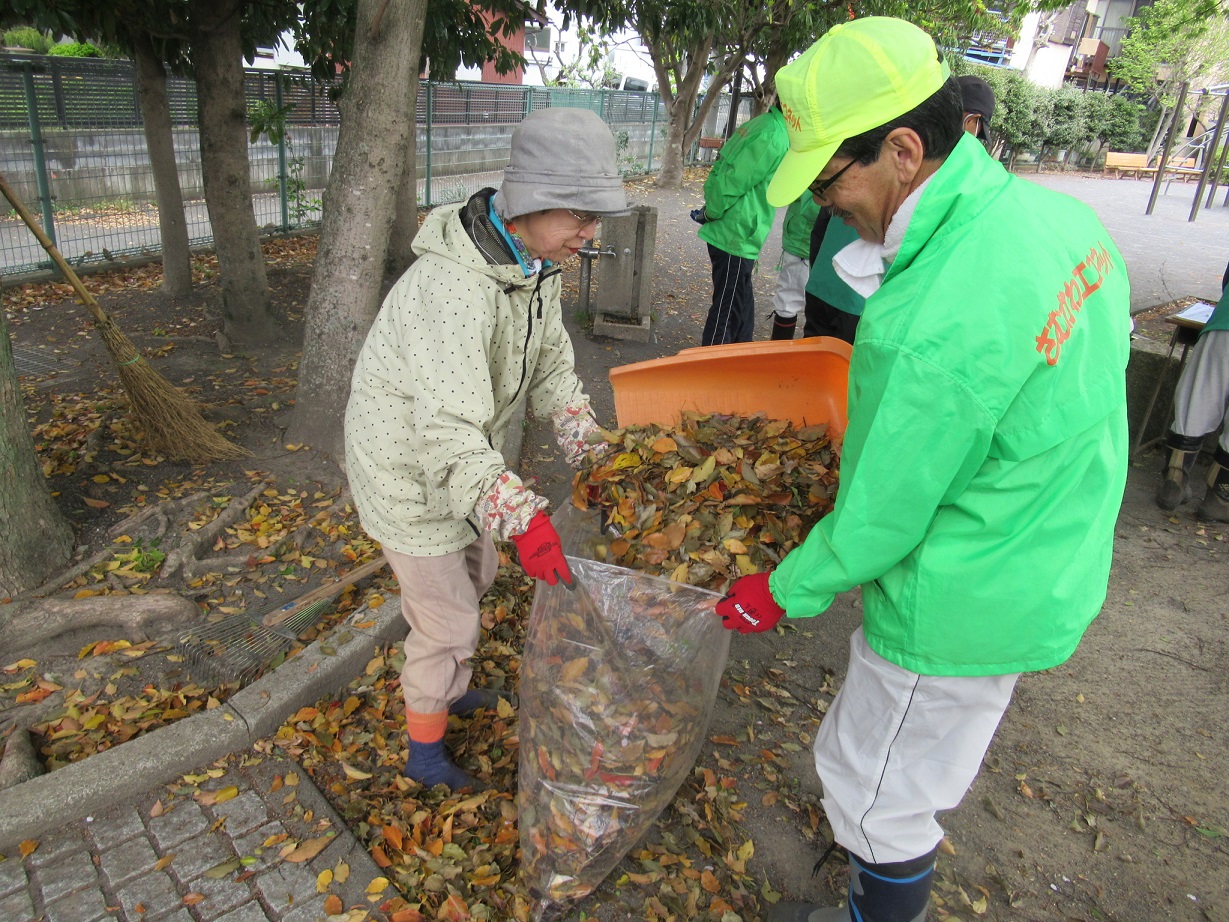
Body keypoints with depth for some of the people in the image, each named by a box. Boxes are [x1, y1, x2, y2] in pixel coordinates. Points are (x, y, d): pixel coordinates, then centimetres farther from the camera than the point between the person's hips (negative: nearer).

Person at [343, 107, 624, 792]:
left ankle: (451, 689, 54)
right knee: (448, 620, 5)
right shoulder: (453, 287, -36)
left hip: (467, 457, 9)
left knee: (475, 576, 26)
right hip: (409, 470, -9)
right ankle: (425, 753, 31)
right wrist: (521, 516, -50)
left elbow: (552, 369, 4)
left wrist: (593, 453, -5)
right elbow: (447, 433, -41)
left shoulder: (535, 265, -6)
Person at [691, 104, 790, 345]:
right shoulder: (774, 138, -18)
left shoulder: (762, 124, 12)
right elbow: (732, 182, -20)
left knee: (742, 304, 19)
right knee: (727, 310, -1)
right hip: (737, 239, -10)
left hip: (735, 236, 10)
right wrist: (710, 215, -6)